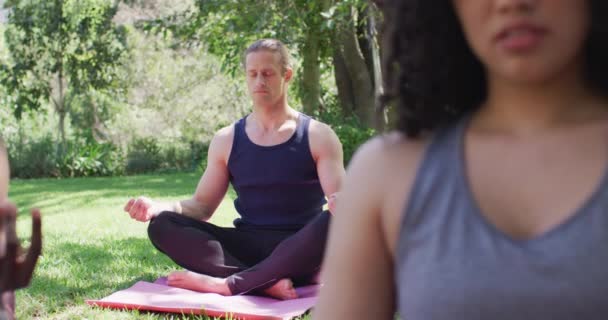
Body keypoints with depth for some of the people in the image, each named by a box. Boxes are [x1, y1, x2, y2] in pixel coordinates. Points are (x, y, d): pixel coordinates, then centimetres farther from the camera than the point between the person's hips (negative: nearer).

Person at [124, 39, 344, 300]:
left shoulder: (317, 136, 2)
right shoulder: (227, 140, 11)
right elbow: (202, 205, 10)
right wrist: (157, 207, -10)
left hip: (299, 251, -3)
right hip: (248, 247, 3)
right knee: (162, 225, -18)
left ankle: (227, 283, -37)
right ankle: (267, 283, -36)